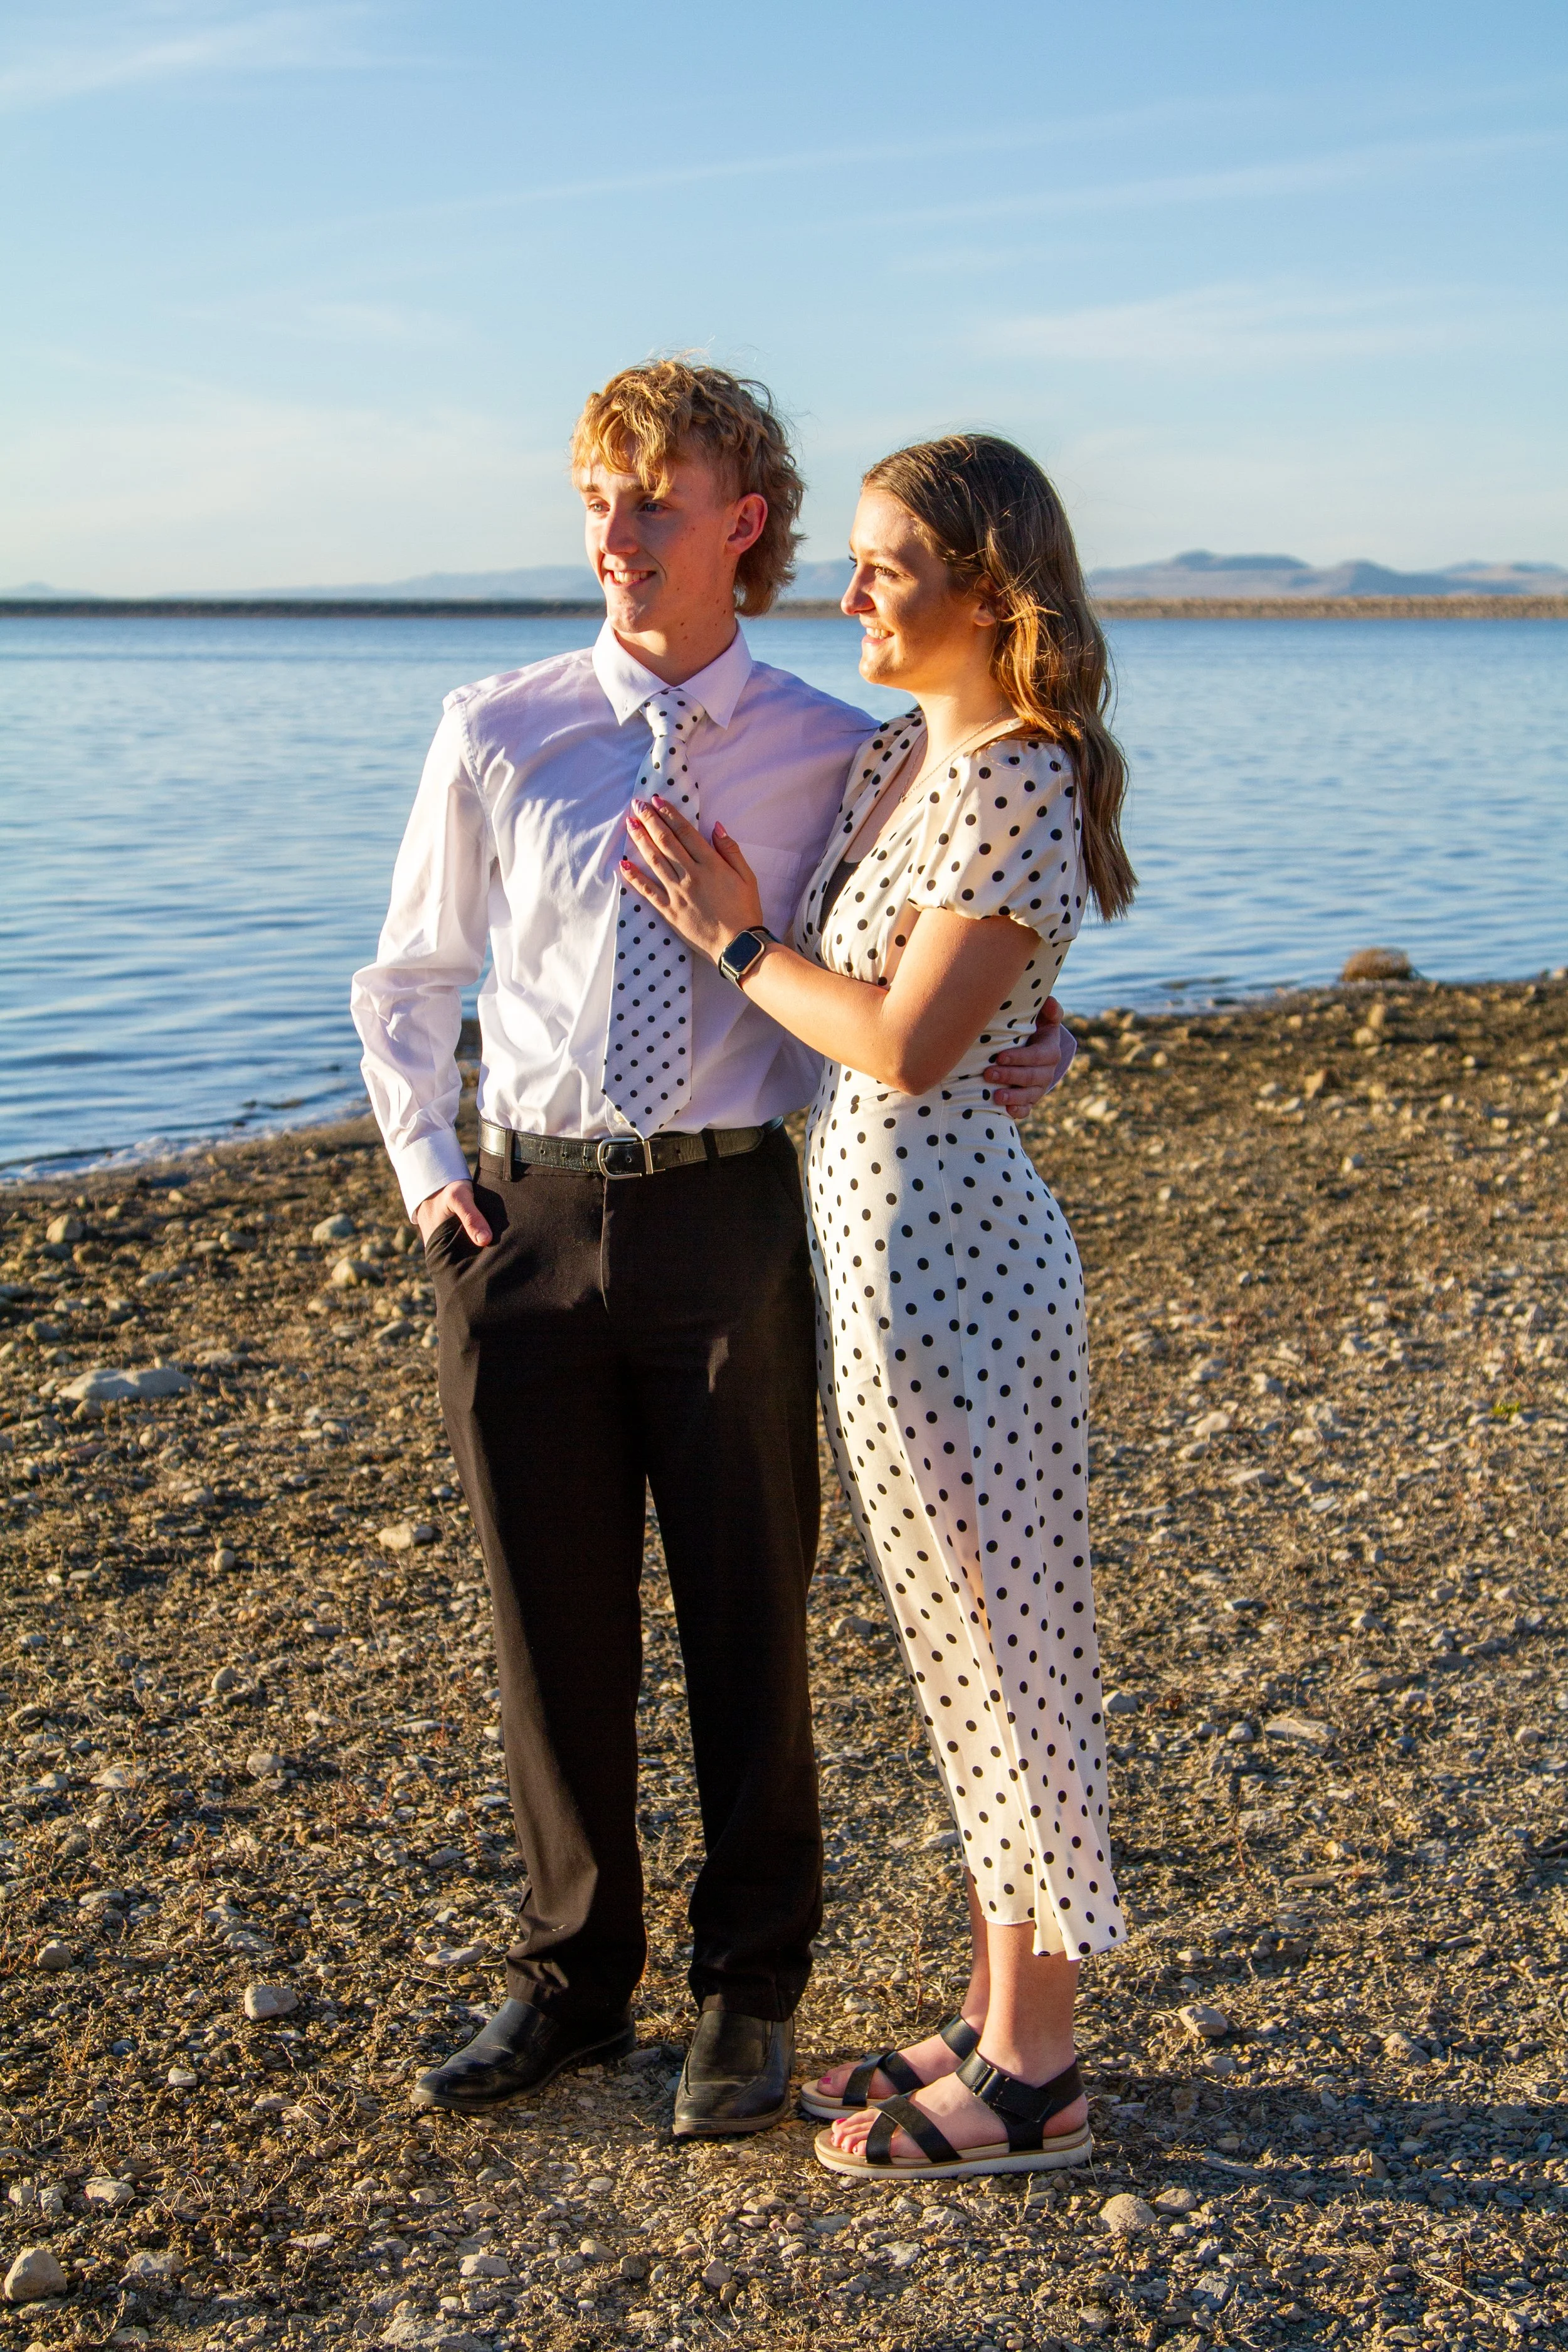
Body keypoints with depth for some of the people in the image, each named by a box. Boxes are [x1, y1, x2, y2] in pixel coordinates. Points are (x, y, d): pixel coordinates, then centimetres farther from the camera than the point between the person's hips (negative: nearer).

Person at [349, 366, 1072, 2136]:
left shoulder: (833, 755, -1)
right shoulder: (496, 736, 2)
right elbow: (405, 980, 13)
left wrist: (1021, 1052, -8)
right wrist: (424, 1170, 3)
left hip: (724, 1213, -1)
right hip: (523, 1216, 2)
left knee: (747, 1621, 8)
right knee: (551, 1621, 12)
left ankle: (748, 1991, 27)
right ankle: (572, 1974, 32)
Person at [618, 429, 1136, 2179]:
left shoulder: (1025, 788, -15)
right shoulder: (896, 756, 12)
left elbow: (906, 1046, -19)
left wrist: (735, 939, -9)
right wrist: (737, 920, 5)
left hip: (940, 1249, -9)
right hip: (874, 1237, 9)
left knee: (1001, 1646, 2)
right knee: (962, 1648, 16)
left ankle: (1031, 2077, 17)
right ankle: (996, 2019, 30)